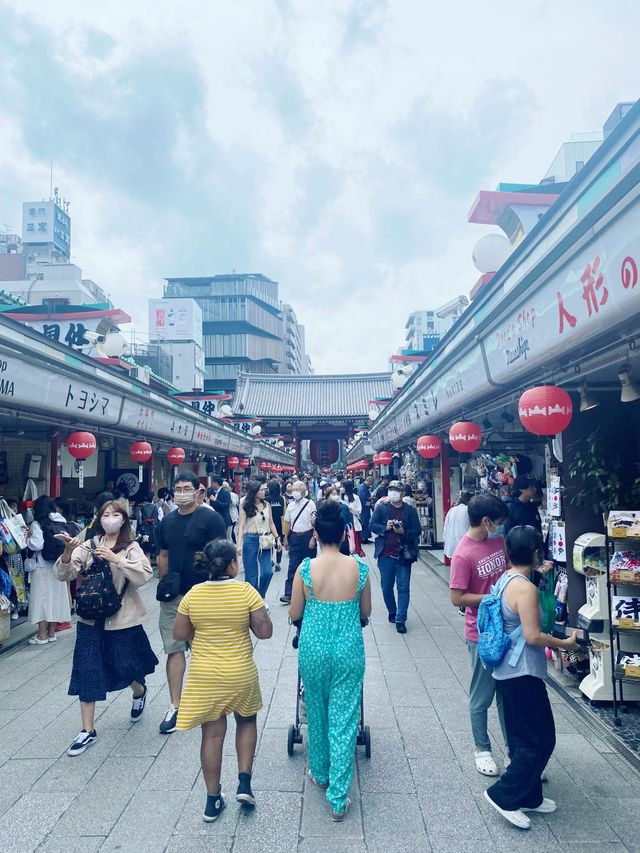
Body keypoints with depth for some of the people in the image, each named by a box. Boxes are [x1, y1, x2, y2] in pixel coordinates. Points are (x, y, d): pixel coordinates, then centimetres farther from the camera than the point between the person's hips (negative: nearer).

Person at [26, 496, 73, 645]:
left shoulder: (37, 524, -11)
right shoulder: (61, 522, 4)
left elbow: (36, 545, -19)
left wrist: (29, 537, -2)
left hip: (42, 567, -5)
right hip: (57, 566, 5)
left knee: (42, 598, 2)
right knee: (54, 597, 12)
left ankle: (42, 636, 6)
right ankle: (51, 633, 20)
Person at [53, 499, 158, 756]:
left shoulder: (131, 547, -5)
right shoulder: (88, 546, 2)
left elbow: (143, 576, -19)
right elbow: (63, 575, -7)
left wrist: (115, 559, -26)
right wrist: (68, 552, -25)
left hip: (122, 618, -2)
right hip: (91, 618, 2)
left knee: (124, 668, 9)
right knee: (87, 671, 2)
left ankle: (139, 692, 44)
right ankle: (87, 730, 17)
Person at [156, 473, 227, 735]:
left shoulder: (210, 518, -10)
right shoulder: (167, 520, 7)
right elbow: (163, 556, 15)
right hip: (173, 595, 4)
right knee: (174, 649, 4)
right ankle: (175, 706, 12)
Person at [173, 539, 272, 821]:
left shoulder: (193, 595, -8)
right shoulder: (246, 591, -16)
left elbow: (179, 635, -1)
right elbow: (265, 632, -14)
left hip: (204, 677, 2)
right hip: (241, 674, -1)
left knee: (212, 733, 14)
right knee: (246, 722, 25)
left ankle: (213, 800, 24)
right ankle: (244, 783, 18)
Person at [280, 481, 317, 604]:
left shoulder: (310, 504, -7)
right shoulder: (291, 506, 6)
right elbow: (287, 523, 13)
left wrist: (313, 538, -13)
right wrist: (286, 539, 12)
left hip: (307, 536, -3)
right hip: (294, 537, 3)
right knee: (293, 566, -1)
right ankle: (289, 594, -2)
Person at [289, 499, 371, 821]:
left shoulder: (306, 568, -12)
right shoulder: (359, 568, -9)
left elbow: (294, 615, -1)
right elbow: (366, 612, 5)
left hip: (314, 647, 0)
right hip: (349, 649, 0)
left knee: (316, 712, 22)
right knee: (344, 719, 9)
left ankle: (320, 773, 42)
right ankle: (338, 798, 14)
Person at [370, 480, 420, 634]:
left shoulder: (410, 510, 3)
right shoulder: (381, 508, 4)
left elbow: (417, 530, 0)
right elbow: (372, 525, 0)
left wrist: (404, 532, -17)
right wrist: (385, 527, -17)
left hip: (403, 555, -1)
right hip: (385, 554, 1)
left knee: (403, 588, -1)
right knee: (386, 587, 12)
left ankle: (400, 620, 4)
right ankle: (392, 612, 33)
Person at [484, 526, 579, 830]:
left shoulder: (505, 580, 5)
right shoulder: (526, 588, -24)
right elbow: (533, 636, -23)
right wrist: (565, 643, -8)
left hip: (508, 671, 10)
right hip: (522, 674, -10)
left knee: (523, 738, 20)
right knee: (541, 739, 3)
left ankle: (529, 796, 32)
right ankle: (504, 795, 9)